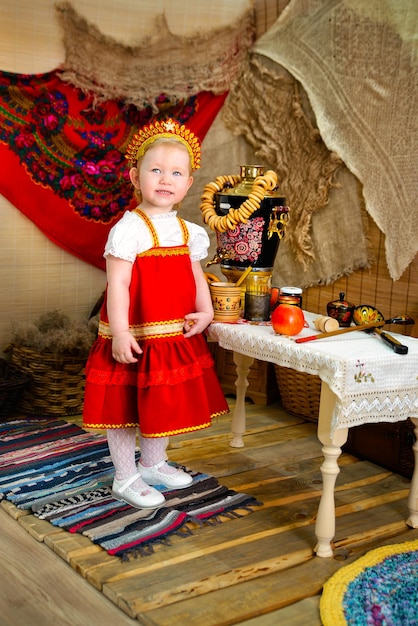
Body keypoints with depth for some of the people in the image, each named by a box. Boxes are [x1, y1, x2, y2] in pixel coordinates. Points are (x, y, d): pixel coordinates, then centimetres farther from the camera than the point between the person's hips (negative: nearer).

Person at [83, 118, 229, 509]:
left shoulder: (187, 231, 7)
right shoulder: (129, 228, -14)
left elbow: (196, 275, 12)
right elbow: (117, 283, -18)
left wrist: (205, 312, -3)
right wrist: (119, 332, -23)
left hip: (176, 335, 7)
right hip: (136, 336, -7)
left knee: (165, 401, 20)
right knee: (127, 404, 6)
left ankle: (153, 464, 40)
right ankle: (125, 478, 22)